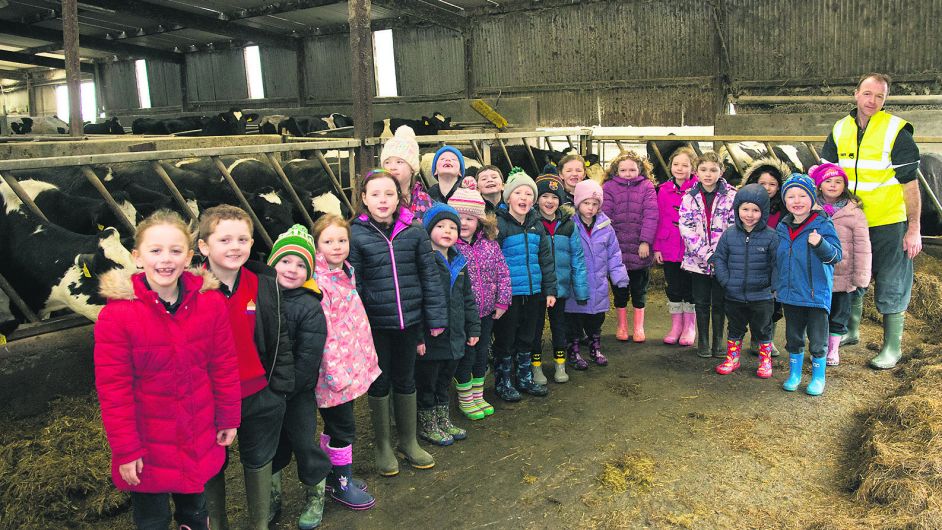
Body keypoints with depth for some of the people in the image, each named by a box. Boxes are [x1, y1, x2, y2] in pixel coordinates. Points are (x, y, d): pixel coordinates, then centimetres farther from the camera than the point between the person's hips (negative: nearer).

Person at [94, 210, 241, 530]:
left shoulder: (210, 302, -10)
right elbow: (113, 388, -14)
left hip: (199, 438, 3)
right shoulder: (116, 314, -18)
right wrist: (125, 450, -10)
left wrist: (228, 419, 5)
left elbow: (223, 365, -1)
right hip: (148, 443, -2)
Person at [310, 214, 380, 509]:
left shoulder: (346, 275, 10)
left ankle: (330, 474, 33)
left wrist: (367, 357, 17)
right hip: (335, 369, -8)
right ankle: (341, 484, 20)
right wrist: (336, 371, -23)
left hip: (353, 364, 8)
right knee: (343, 426, 4)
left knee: (334, 424, 19)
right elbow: (323, 331, -22)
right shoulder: (318, 282, -17)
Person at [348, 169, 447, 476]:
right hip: (376, 324, -2)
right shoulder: (356, 235, -7)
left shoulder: (414, 232, -2)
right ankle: (382, 445, 31)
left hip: (409, 321, 2)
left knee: (406, 381, 17)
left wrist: (436, 319, -1)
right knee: (379, 384, 13)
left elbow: (429, 276, 1)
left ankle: (408, 441, 35)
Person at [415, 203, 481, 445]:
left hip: (454, 336, 7)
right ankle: (427, 425, 25)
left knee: (445, 381, 21)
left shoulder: (458, 262, 9)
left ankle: (444, 420, 37)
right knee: (427, 383, 9)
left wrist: (473, 328, 15)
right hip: (430, 339, -7)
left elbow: (468, 297, 17)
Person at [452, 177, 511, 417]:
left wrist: (502, 300, 1)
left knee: (482, 353, 17)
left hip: (486, 311, 5)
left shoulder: (490, 244, 0)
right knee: (465, 355, 6)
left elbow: (503, 272, 5)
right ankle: (465, 399, 26)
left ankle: (478, 395, 35)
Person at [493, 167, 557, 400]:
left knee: (527, 338, 18)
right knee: (505, 340, 6)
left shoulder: (537, 225, 9)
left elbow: (546, 259, 12)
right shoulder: (499, 224, -11)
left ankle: (525, 378, 32)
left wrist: (550, 289, 9)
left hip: (533, 293, 6)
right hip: (508, 293, -6)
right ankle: (503, 382, 20)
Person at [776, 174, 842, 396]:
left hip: (817, 293, -4)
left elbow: (836, 255, -14)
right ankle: (794, 374, 31)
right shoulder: (782, 227, 5)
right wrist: (776, 286, 18)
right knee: (793, 337, 15)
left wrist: (820, 244, -32)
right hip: (790, 293, 4)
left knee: (817, 339, 5)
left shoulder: (823, 224, -10)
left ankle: (818, 377, 23)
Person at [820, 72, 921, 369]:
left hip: (889, 224, -4)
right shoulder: (840, 130, 2)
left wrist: (914, 230, -13)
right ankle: (850, 331, 35)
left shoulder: (896, 131, -11)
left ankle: (893, 347, 15)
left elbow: (910, 184, -11)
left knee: (891, 287, 3)